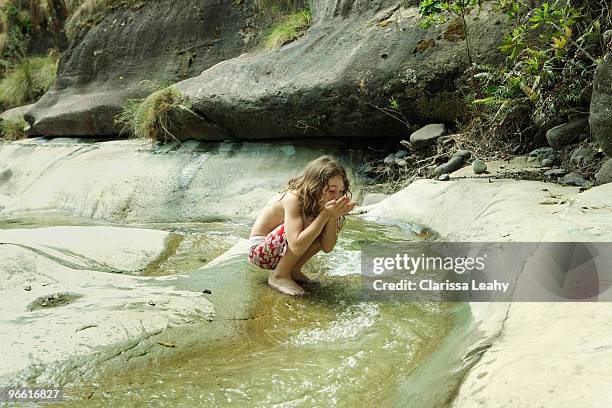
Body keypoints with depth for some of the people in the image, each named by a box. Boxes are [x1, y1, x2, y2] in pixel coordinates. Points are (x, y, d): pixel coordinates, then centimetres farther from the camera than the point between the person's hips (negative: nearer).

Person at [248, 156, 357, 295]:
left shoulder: (318, 202, -9)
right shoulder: (293, 198, -30)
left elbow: (327, 247, -12)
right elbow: (296, 247, -41)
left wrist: (333, 217, -26)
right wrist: (325, 215, -38)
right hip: (258, 250, -7)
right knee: (306, 223, -30)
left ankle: (293, 270, 2)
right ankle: (278, 276, -13)